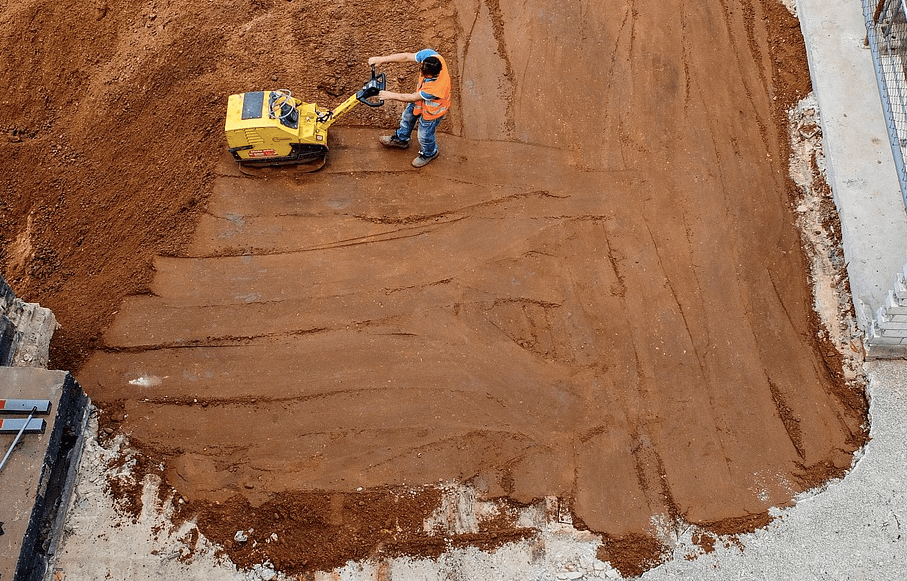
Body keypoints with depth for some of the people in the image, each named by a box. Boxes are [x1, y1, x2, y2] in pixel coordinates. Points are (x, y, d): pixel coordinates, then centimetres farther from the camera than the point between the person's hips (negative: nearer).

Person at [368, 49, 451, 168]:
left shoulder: (437, 88, -47)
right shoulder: (429, 55, -34)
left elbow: (413, 98, -32)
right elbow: (407, 57, -22)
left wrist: (391, 95, -23)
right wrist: (382, 59, -25)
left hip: (432, 111, -7)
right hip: (420, 96, 7)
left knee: (424, 135, 19)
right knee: (408, 116, 30)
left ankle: (429, 153, 53)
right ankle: (401, 139, 61)